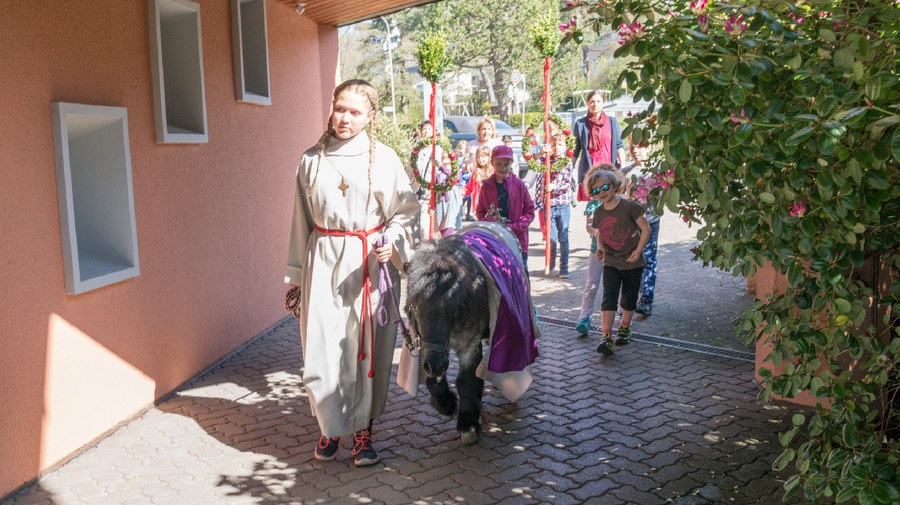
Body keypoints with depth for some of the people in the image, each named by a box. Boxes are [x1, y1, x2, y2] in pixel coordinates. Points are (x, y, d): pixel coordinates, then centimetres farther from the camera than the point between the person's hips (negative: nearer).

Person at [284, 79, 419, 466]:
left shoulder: (383, 158, 0)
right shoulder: (312, 159, 6)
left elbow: (405, 211, 5)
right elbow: (302, 219, 11)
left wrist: (393, 243, -14)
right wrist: (296, 273, 12)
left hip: (371, 263, -1)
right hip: (324, 262, 2)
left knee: (368, 348, 2)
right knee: (322, 348, 0)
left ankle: (362, 429, 19)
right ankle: (331, 427, 21)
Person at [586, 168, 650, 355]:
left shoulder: (629, 206, -14)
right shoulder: (598, 213, 0)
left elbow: (645, 229, -8)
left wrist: (639, 250, -18)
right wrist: (600, 247, -5)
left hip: (632, 263, -2)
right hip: (610, 263, 2)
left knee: (629, 298, 12)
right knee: (608, 298, -10)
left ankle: (624, 328, 34)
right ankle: (606, 336, -14)